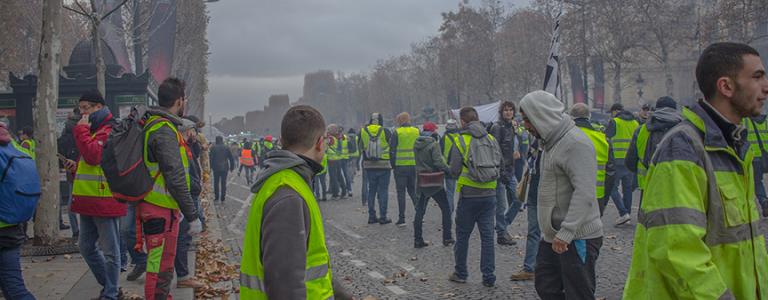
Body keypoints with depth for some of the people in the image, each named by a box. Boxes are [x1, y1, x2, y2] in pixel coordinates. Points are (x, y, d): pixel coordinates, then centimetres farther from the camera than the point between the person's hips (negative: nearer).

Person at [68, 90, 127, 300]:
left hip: (105, 201, -10)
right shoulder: (93, 130, 19)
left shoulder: (109, 131, -13)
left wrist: (81, 131, -17)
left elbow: (93, 156, -27)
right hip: (89, 202, 10)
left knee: (109, 251, -1)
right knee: (87, 247, 16)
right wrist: (78, 166, 13)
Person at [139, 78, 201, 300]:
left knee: (163, 264, 22)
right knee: (161, 267, -3)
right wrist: (192, 216, -20)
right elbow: (175, 178, -24)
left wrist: (178, 208, 24)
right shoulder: (165, 131, -19)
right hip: (161, 210, -10)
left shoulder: (154, 125, 13)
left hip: (161, 206, 10)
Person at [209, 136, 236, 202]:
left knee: (216, 182, 8)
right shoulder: (226, 148, 2)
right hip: (224, 168, 1)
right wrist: (232, 167, 14)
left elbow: (210, 158, -6)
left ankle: (216, 197, 6)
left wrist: (210, 167, 1)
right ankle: (222, 197, 6)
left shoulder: (213, 148, -4)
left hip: (216, 168, -1)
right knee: (223, 183, 6)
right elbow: (231, 158, 6)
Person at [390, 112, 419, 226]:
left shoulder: (397, 133, -7)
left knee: (401, 192, 2)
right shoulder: (416, 131, 6)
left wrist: (393, 164, 3)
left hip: (400, 166, -4)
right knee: (412, 190, 17)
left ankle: (402, 219, 1)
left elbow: (392, 150, -7)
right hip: (414, 165, 4)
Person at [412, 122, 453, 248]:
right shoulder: (433, 144, -15)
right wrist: (449, 170, -9)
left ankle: (418, 240, 9)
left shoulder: (416, 145, 5)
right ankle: (447, 238, 10)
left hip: (421, 182, 6)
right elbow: (439, 162, -22)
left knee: (420, 211, 11)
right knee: (446, 209, 9)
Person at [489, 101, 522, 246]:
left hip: (510, 170, 9)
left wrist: (516, 152, 10)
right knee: (501, 205, -1)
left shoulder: (512, 127, 15)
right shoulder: (497, 127, -13)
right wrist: (501, 171, -22)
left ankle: (502, 225, 26)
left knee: (518, 200, 12)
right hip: (500, 170, -9)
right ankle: (501, 234, 9)